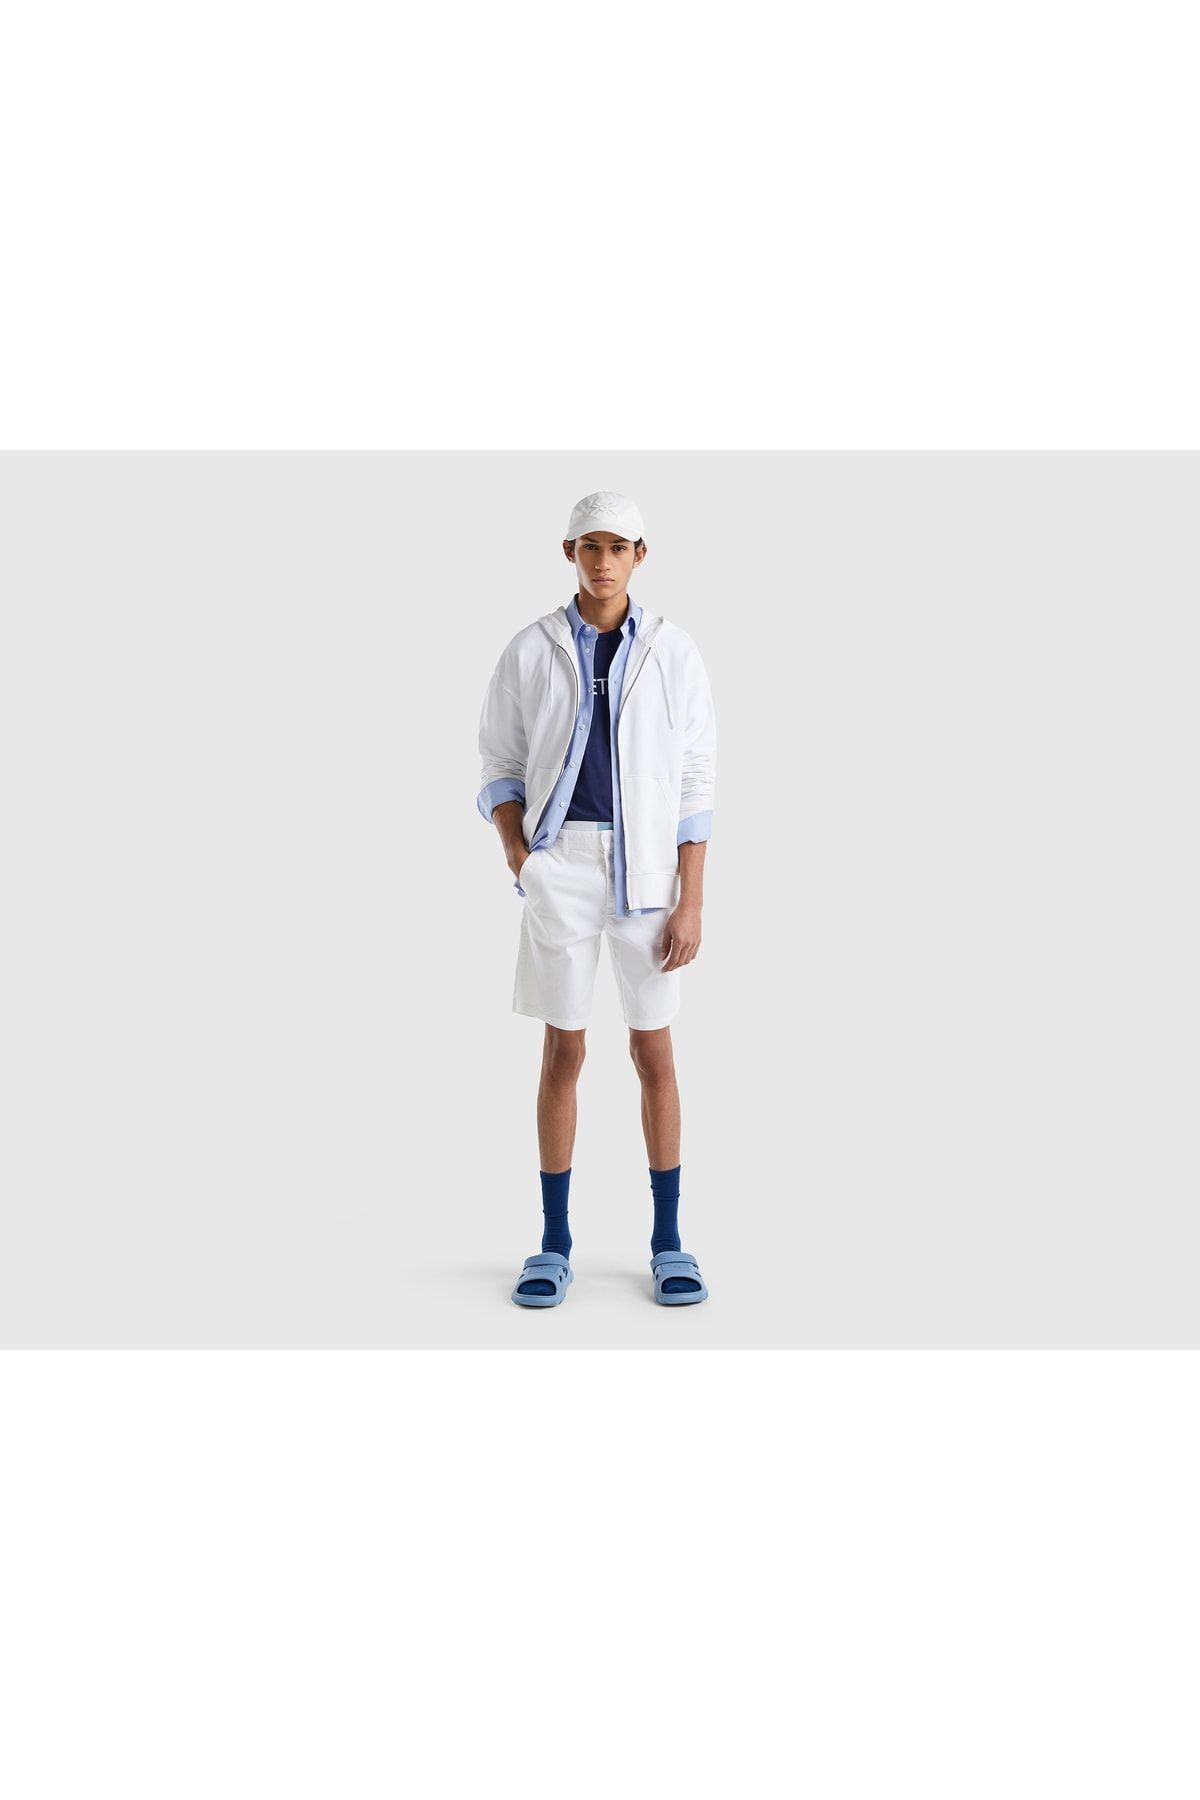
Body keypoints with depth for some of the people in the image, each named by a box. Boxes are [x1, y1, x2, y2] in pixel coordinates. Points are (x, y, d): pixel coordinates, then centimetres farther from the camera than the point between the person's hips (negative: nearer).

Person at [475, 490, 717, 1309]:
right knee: (564, 1051, 4)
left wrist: (692, 902, -5)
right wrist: (517, 852, -10)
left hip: (647, 870, 0)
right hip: (561, 866, 0)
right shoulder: (530, 651, 3)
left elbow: (695, 782, 0)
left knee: (655, 1052, 4)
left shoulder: (675, 653, 1)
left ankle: (668, 1243, 17)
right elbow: (501, 765, 9)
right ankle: (555, 1246, 16)